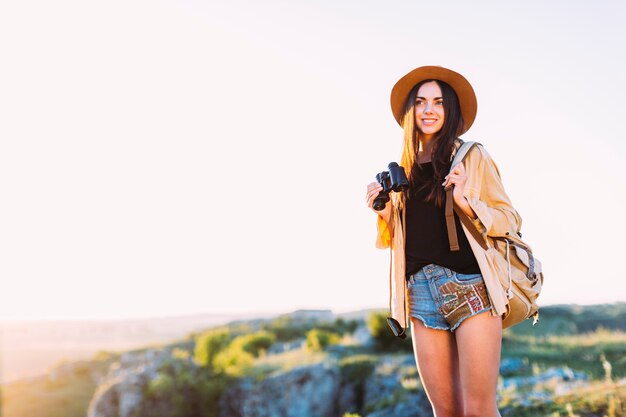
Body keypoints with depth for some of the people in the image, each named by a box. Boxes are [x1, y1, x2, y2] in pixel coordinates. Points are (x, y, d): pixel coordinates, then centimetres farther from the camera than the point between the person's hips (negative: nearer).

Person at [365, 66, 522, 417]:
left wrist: (465, 202, -16)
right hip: (420, 292, 4)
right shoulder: (404, 169, 16)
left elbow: (510, 220, 0)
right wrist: (382, 210, 3)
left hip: (470, 286, -4)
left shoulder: (472, 155, 3)